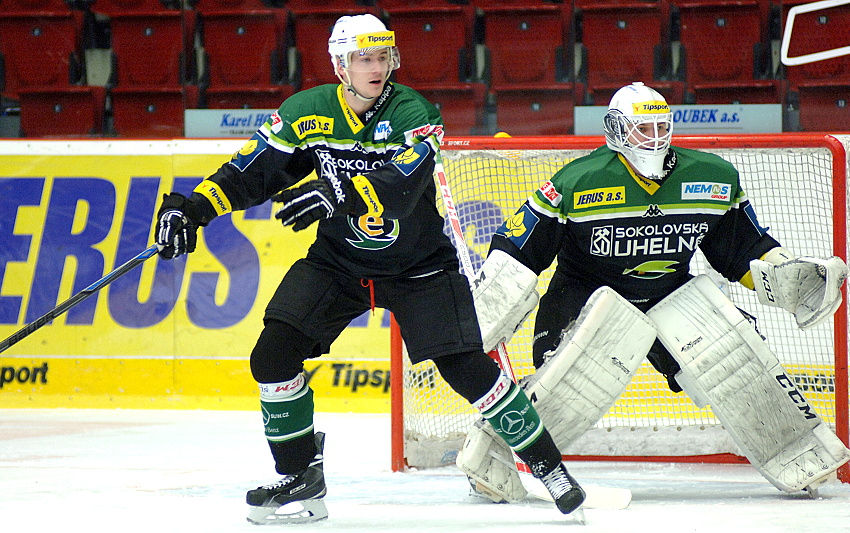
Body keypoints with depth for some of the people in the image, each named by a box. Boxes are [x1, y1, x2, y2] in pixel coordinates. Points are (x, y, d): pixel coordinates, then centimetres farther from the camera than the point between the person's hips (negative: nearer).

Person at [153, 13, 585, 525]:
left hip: (419, 266, -3)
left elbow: (401, 187, -35)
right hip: (337, 261, 3)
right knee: (273, 355, -11)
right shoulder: (307, 113, -8)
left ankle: (545, 462, 6)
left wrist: (338, 193, -50)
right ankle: (300, 477, 5)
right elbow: (252, 171, -2)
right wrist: (194, 207, -15)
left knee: (467, 368, -11)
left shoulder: (413, 113, -19)